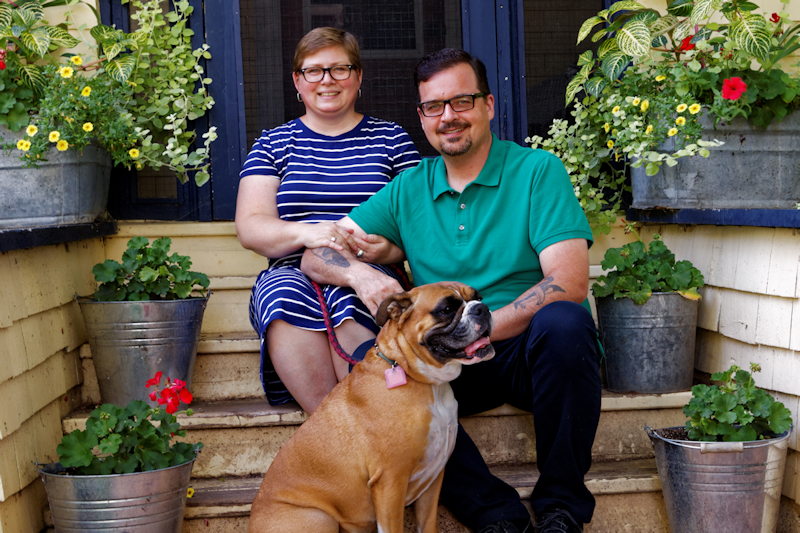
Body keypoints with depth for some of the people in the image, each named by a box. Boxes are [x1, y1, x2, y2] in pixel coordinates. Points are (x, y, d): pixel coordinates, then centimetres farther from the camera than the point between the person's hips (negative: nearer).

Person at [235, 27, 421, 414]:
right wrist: (303, 233, -17)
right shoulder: (272, 144, 17)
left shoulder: (391, 139, 16)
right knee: (283, 295, -35)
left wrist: (387, 245, -16)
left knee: (352, 300, -37)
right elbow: (250, 227, 5)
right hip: (293, 274, 1)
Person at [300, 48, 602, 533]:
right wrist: (358, 272, -18)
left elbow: (569, 282, -15)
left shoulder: (538, 171, -3)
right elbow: (317, 255, 7)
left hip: (532, 349, -3)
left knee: (562, 320, -35)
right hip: (451, 364, 3)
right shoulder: (408, 189, 10)